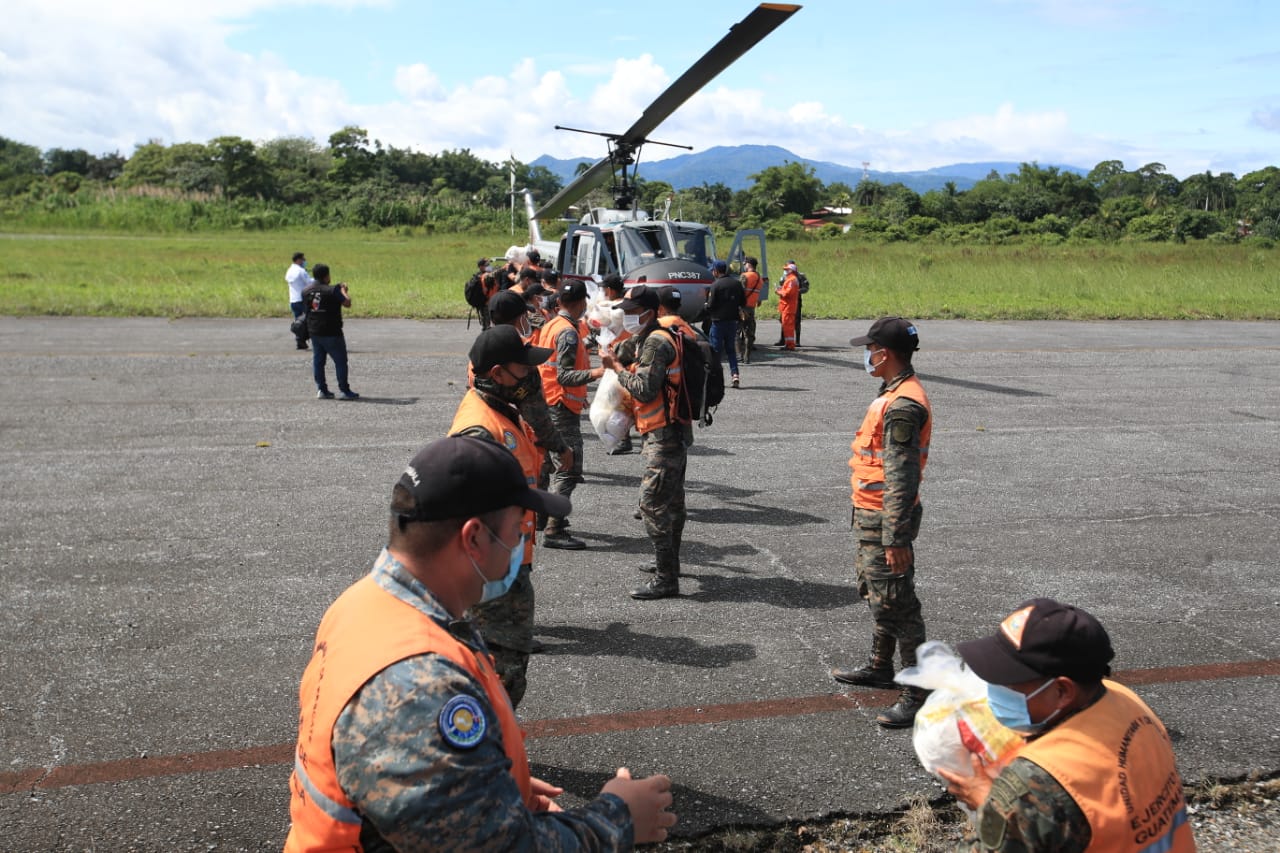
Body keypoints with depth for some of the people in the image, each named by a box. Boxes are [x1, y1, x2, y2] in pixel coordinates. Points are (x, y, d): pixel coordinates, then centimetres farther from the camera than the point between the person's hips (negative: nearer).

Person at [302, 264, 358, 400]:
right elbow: (347, 303, -15)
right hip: (331, 333, -6)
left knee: (318, 360, 12)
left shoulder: (306, 291, 3)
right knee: (340, 361, 3)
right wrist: (344, 290, 3)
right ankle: (344, 391, 4)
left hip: (314, 332, 6)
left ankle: (321, 390, 11)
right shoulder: (332, 290, -17)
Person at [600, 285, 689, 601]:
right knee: (671, 501, 21)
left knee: (653, 503, -11)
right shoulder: (645, 340, 15)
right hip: (672, 432, 11)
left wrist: (617, 367, -13)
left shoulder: (656, 343, -17)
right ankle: (668, 562, 36)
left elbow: (644, 389, -23)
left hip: (664, 435, -11)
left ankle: (666, 579, -9)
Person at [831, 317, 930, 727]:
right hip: (873, 514, 11)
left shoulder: (902, 406, -24)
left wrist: (895, 538, -26)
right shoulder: (897, 394, 10)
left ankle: (918, 693, 5)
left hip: (885, 519, -11)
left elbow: (901, 478, -26)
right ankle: (880, 667, 41)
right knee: (873, 590, 23)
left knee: (895, 604, -4)